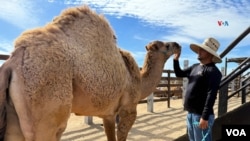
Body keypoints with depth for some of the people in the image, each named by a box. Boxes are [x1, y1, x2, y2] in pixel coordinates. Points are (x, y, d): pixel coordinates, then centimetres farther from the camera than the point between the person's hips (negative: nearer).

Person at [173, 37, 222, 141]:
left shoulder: (213, 71, -12)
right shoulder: (195, 67, 12)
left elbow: (211, 95, -18)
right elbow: (179, 74, 25)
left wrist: (205, 117, -22)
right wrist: (176, 59, 9)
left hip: (201, 115, -8)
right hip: (190, 113, 8)